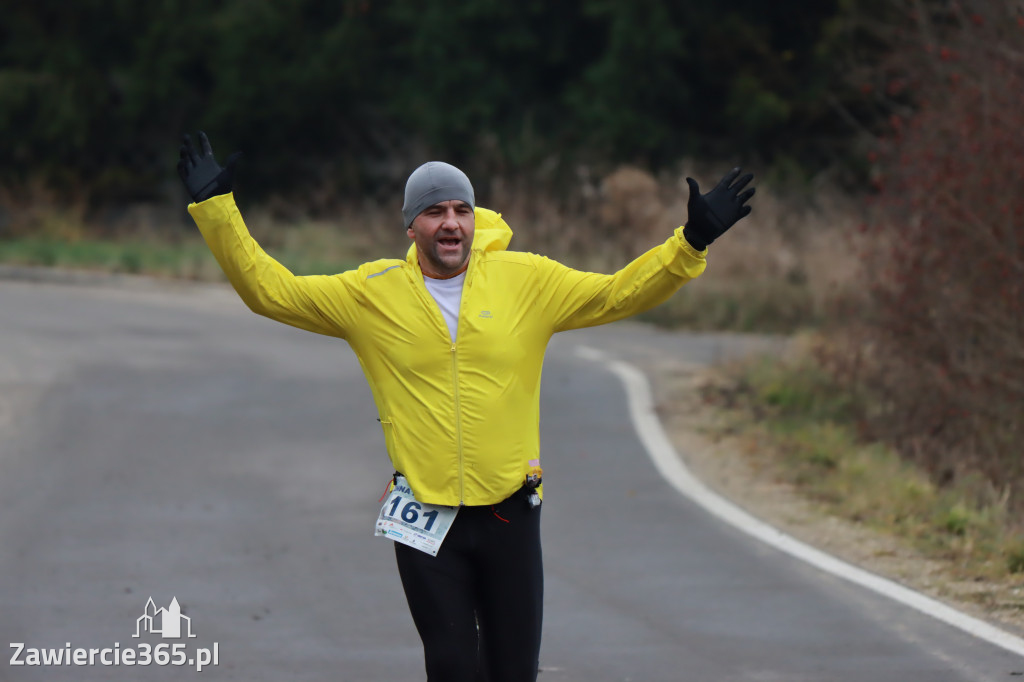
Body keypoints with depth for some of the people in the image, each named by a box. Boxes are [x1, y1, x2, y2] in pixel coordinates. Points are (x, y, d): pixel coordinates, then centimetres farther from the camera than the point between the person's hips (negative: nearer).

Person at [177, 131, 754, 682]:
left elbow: (619, 294, 7)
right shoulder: (372, 293, 0)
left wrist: (691, 242, -3)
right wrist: (216, 208, -4)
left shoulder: (528, 280, 1)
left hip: (510, 513, 1)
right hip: (425, 515, -1)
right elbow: (269, 289, 2)